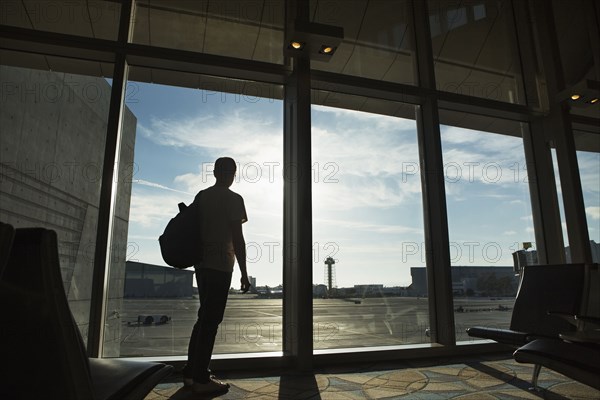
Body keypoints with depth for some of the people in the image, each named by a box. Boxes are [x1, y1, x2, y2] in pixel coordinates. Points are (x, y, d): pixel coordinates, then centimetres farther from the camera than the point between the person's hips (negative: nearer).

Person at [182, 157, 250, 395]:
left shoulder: (201, 197, 14)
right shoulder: (233, 199, -8)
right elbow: (237, 238, -13)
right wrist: (244, 272, -9)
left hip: (202, 264, 8)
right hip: (220, 265, -7)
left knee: (204, 318, 15)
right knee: (211, 321, -2)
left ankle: (191, 373, 21)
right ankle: (201, 379, 4)